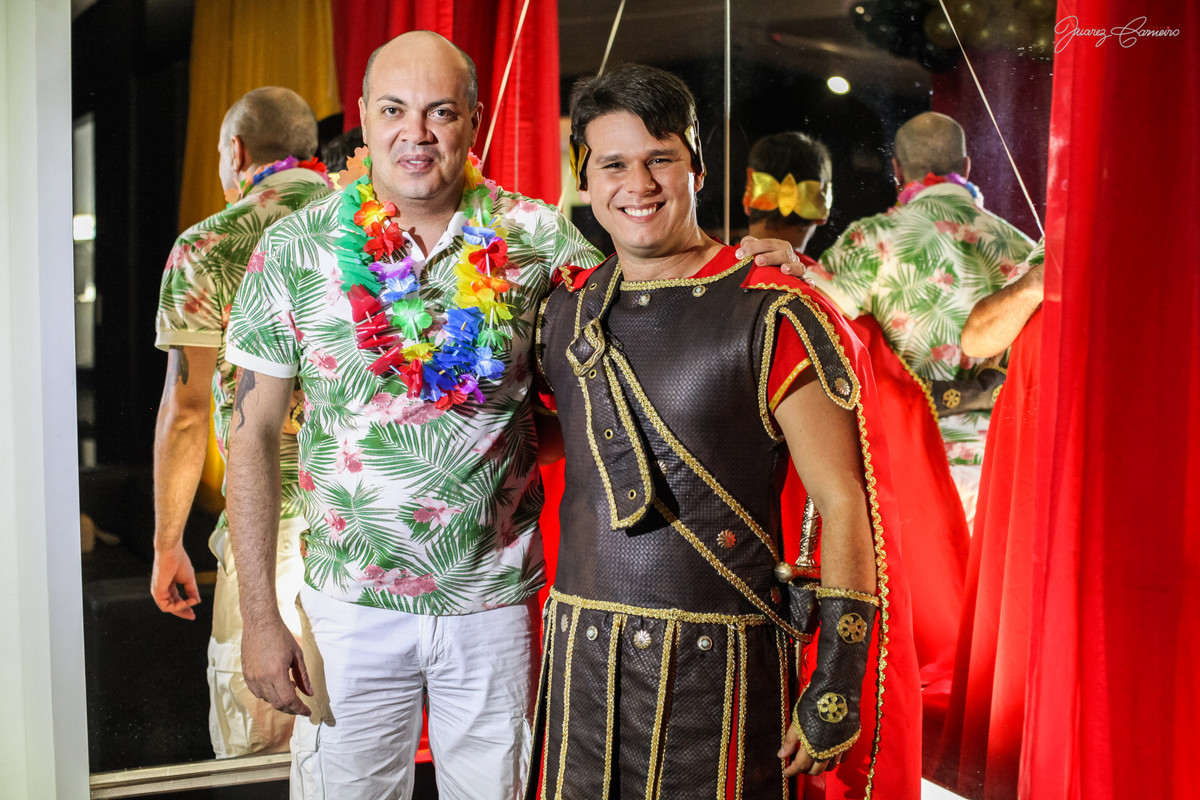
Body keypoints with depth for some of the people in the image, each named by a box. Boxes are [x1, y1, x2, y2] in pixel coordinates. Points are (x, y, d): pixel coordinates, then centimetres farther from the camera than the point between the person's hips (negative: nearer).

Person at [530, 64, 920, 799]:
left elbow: (844, 504, -9)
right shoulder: (564, 313, 6)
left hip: (721, 669, -4)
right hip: (581, 657, 5)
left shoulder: (773, 318, -9)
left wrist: (835, 686, -11)